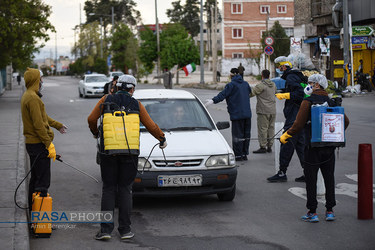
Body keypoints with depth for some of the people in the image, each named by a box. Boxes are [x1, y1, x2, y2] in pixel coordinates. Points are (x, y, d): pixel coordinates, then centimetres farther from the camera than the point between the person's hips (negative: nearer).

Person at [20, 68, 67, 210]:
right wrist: (49, 145, -20)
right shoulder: (33, 98, -18)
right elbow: (38, 125, -22)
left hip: (32, 143, 11)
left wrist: (57, 125, 36)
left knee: (35, 179, 19)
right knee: (43, 181, -9)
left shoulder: (28, 96, 15)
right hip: (39, 144, -11)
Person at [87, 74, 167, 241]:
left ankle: (105, 229, -1)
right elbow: (151, 126, 6)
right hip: (130, 152, 0)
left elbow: (91, 119, 6)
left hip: (108, 151, 0)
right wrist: (162, 139, 24)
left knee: (108, 189, 6)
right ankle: (125, 230, 7)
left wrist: (95, 133, 27)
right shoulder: (136, 105, 3)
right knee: (125, 190, 8)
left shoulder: (106, 100, 3)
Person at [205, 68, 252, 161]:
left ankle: (238, 155, -1)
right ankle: (245, 154, 15)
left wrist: (213, 101, -28)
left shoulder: (231, 85, -9)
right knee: (246, 135, 11)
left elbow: (223, 94, -21)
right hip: (247, 114, 7)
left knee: (237, 135, -2)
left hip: (237, 114, -6)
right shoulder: (245, 84, 11)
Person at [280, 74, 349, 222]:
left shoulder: (308, 102, -9)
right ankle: (330, 211, 15)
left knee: (311, 179, 1)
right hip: (329, 148, 5)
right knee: (329, 178, 12)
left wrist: (285, 136, -1)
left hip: (313, 147, -5)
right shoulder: (332, 102, 8)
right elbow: (345, 121, 9)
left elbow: (298, 125, -13)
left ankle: (312, 212, 1)